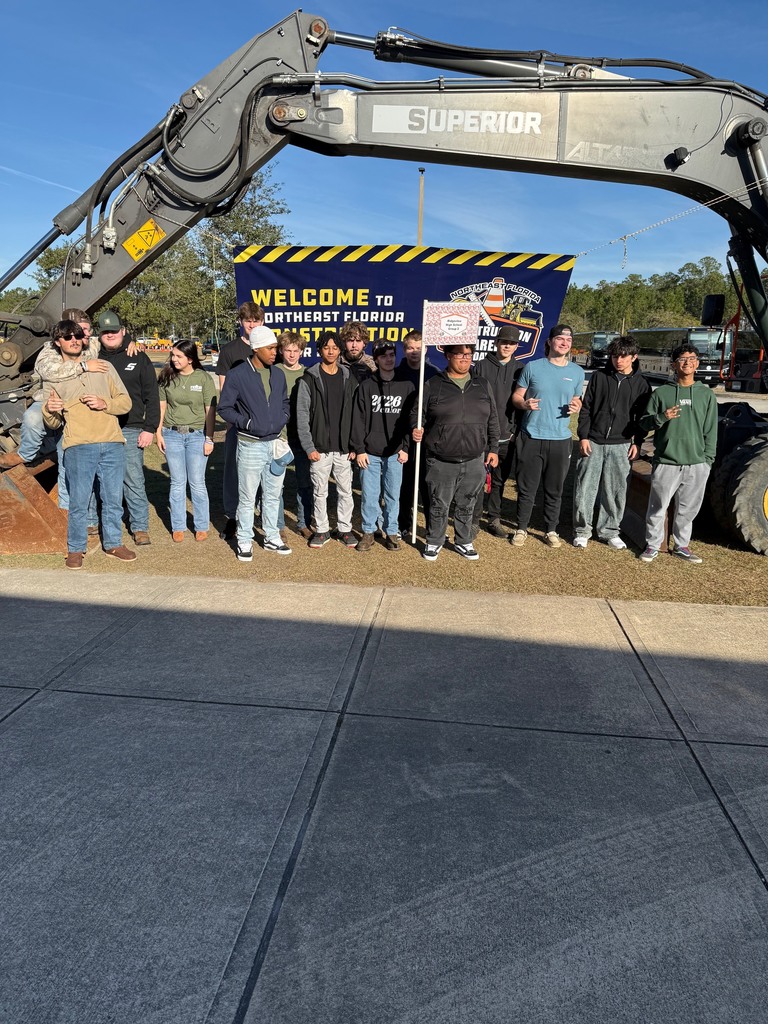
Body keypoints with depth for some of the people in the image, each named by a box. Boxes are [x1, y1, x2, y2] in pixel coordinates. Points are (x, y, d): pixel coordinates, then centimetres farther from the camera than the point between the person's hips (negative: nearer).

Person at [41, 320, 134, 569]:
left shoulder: (103, 367, 15)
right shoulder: (53, 377, 11)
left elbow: (125, 401, 11)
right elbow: (53, 424, 10)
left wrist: (105, 404, -8)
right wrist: (50, 410, -13)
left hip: (113, 444, 2)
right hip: (79, 447, -2)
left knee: (113, 499, 8)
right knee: (79, 501, -2)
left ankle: (113, 543, 22)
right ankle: (75, 549, 12)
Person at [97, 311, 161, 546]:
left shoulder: (139, 359, 7)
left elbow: (151, 396, 4)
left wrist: (150, 428, -3)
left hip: (130, 430, -2)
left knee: (134, 481, -3)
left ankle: (140, 527, 6)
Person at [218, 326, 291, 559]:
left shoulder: (278, 374, 8)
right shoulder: (237, 375, -9)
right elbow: (224, 408, -5)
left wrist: (283, 419, 3)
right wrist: (246, 423, -14)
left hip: (276, 443, 5)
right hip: (250, 445, -5)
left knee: (273, 495, 15)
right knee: (247, 498, 3)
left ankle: (272, 538, 28)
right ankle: (244, 541, 16)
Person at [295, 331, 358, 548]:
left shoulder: (349, 378, 6)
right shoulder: (310, 378, -3)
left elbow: (355, 414, 7)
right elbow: (302, 414, -5)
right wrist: (309, 447, -10)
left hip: (344, 447, 2)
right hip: (320, 447, -2)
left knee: (345, 490, 8)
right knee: (320, 491, 7)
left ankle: (345, 528, 23)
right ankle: (322, 530, 21)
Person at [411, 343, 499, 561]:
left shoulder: (482, 385, 10)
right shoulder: (433, 385, 0)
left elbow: (492, 421, 14)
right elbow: (417, 413, 6)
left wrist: (493, 449, 11)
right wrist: (416, 429, -15)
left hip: (474, 461, 3)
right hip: (441, 462, -3)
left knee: (467, 505, 13)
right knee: (439, 505, 6)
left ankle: (463, 542, 30)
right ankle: (434, 542, 25)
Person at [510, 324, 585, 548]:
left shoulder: (577, 372, 8)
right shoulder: (533, 367, 0)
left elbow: (577, 400, 18)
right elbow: (516, 396, 5)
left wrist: (576, 407, -6)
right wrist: (525, 404, -18)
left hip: (560, 439, 2)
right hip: (531, 437, -2)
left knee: (555, 490, 10)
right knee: (527, 488, 4)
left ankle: (551, 530, 25)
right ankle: (521, 529, 20)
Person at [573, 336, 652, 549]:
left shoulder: (641, 384, 6)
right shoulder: (599, 377, 4)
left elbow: (643, 417, 9)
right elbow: (586, 409, 5)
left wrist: (637, 442, 0)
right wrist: (583, 436, -3)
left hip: (621, 445, 0)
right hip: (593, 442, 0)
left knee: (616, 491, 5)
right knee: (585, 488, 1)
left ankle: (609, 530, 19)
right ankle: (582, 530, 13)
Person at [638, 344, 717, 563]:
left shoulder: (706, 394, 8)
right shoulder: (661, 392, 3)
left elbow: (711, 430, 9)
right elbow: (644, 422, 4)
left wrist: (708, 459, 3)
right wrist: (661, 418, -16)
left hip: (696, 464, 2)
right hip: (666, 462, -2)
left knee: (688, 509, 10)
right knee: (658, 507, 2)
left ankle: (681, 545, 25)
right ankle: (653, 544, 17)